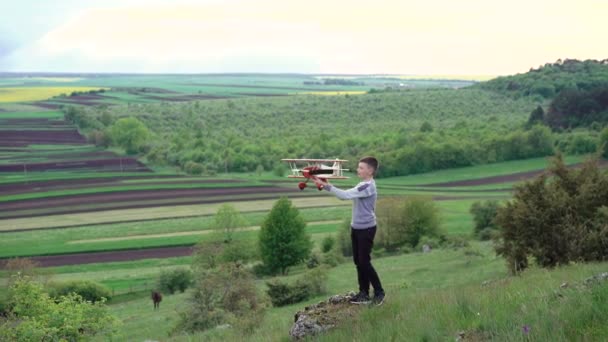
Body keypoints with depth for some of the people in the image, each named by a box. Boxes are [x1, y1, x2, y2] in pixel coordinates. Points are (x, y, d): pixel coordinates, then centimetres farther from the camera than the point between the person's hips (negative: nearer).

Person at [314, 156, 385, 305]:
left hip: (366, 229, -9)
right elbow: (347, 195, 9)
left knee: (364, 262, -6)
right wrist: (326, 185, -2)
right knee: (358, 261, 10)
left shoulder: (368, 187, -20)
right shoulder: (362, 185, 12)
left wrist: (326, 185, -27)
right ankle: (364, 293, 16)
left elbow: (345, 195, -27)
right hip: (356, 228, 9)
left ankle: (379, 292, 7)